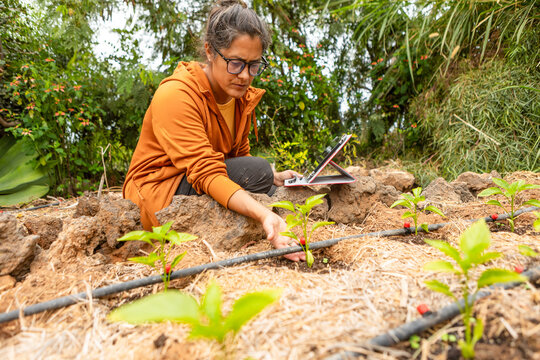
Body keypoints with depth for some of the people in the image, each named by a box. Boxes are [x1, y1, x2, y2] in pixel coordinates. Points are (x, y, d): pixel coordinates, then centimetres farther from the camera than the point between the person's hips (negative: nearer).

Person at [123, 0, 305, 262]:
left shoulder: (243, 97, 1)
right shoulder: (175, 94, -23)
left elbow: (239, 156, 10)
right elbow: (206, 173, -33)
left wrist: (274, 178, -10)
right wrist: (264, 214, -47)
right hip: (156, 198, -8)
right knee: (256, 171, -25)